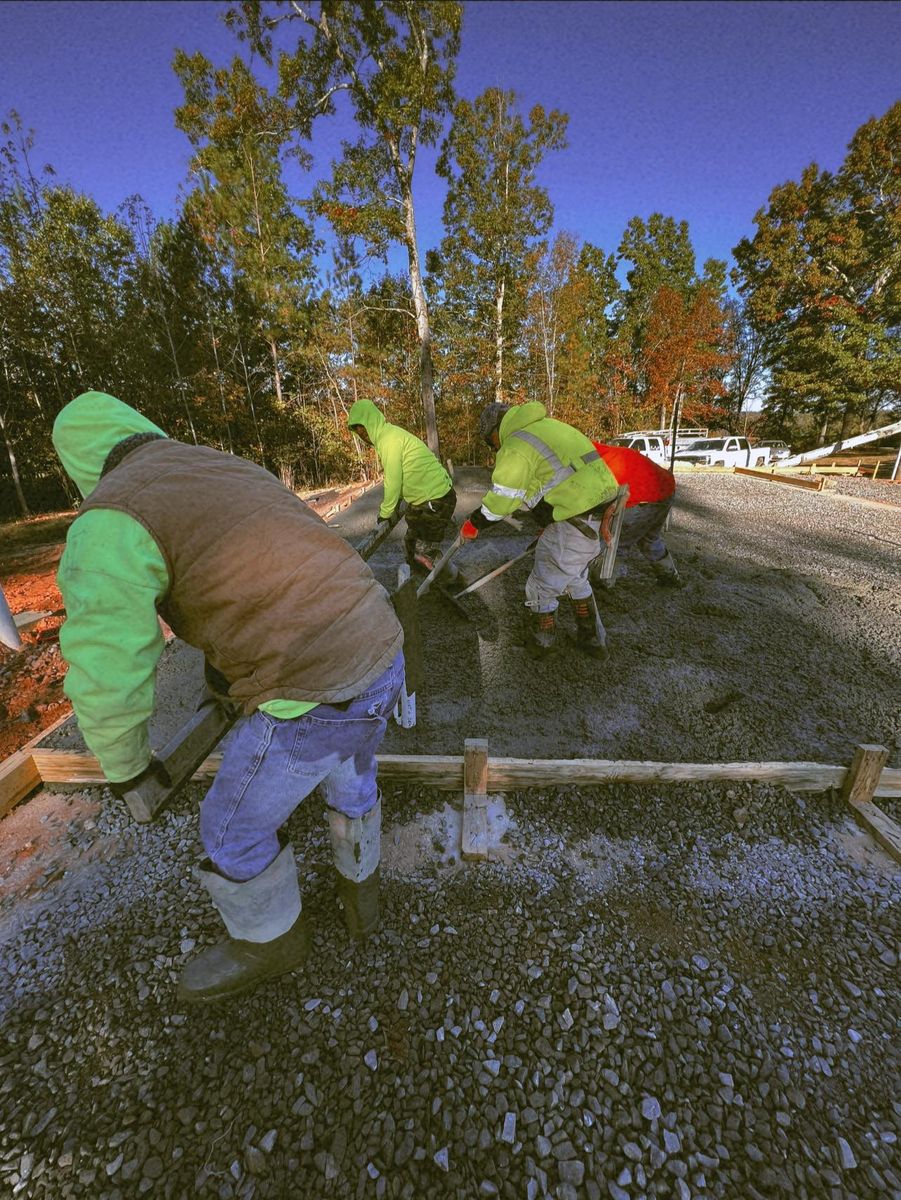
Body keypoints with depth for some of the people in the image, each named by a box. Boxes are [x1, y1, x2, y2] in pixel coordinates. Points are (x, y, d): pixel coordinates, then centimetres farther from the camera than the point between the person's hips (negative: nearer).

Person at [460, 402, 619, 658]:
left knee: (543, 586, 8)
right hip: (601, 508, 10)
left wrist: (473, 524, 9)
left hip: (577, 523, -10)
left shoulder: (515, 448, -11)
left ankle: (541, 643, 29)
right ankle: (593, 640, 36)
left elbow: (501, 501, -8)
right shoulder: (545, 426, 18)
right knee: (575, 578, 26)